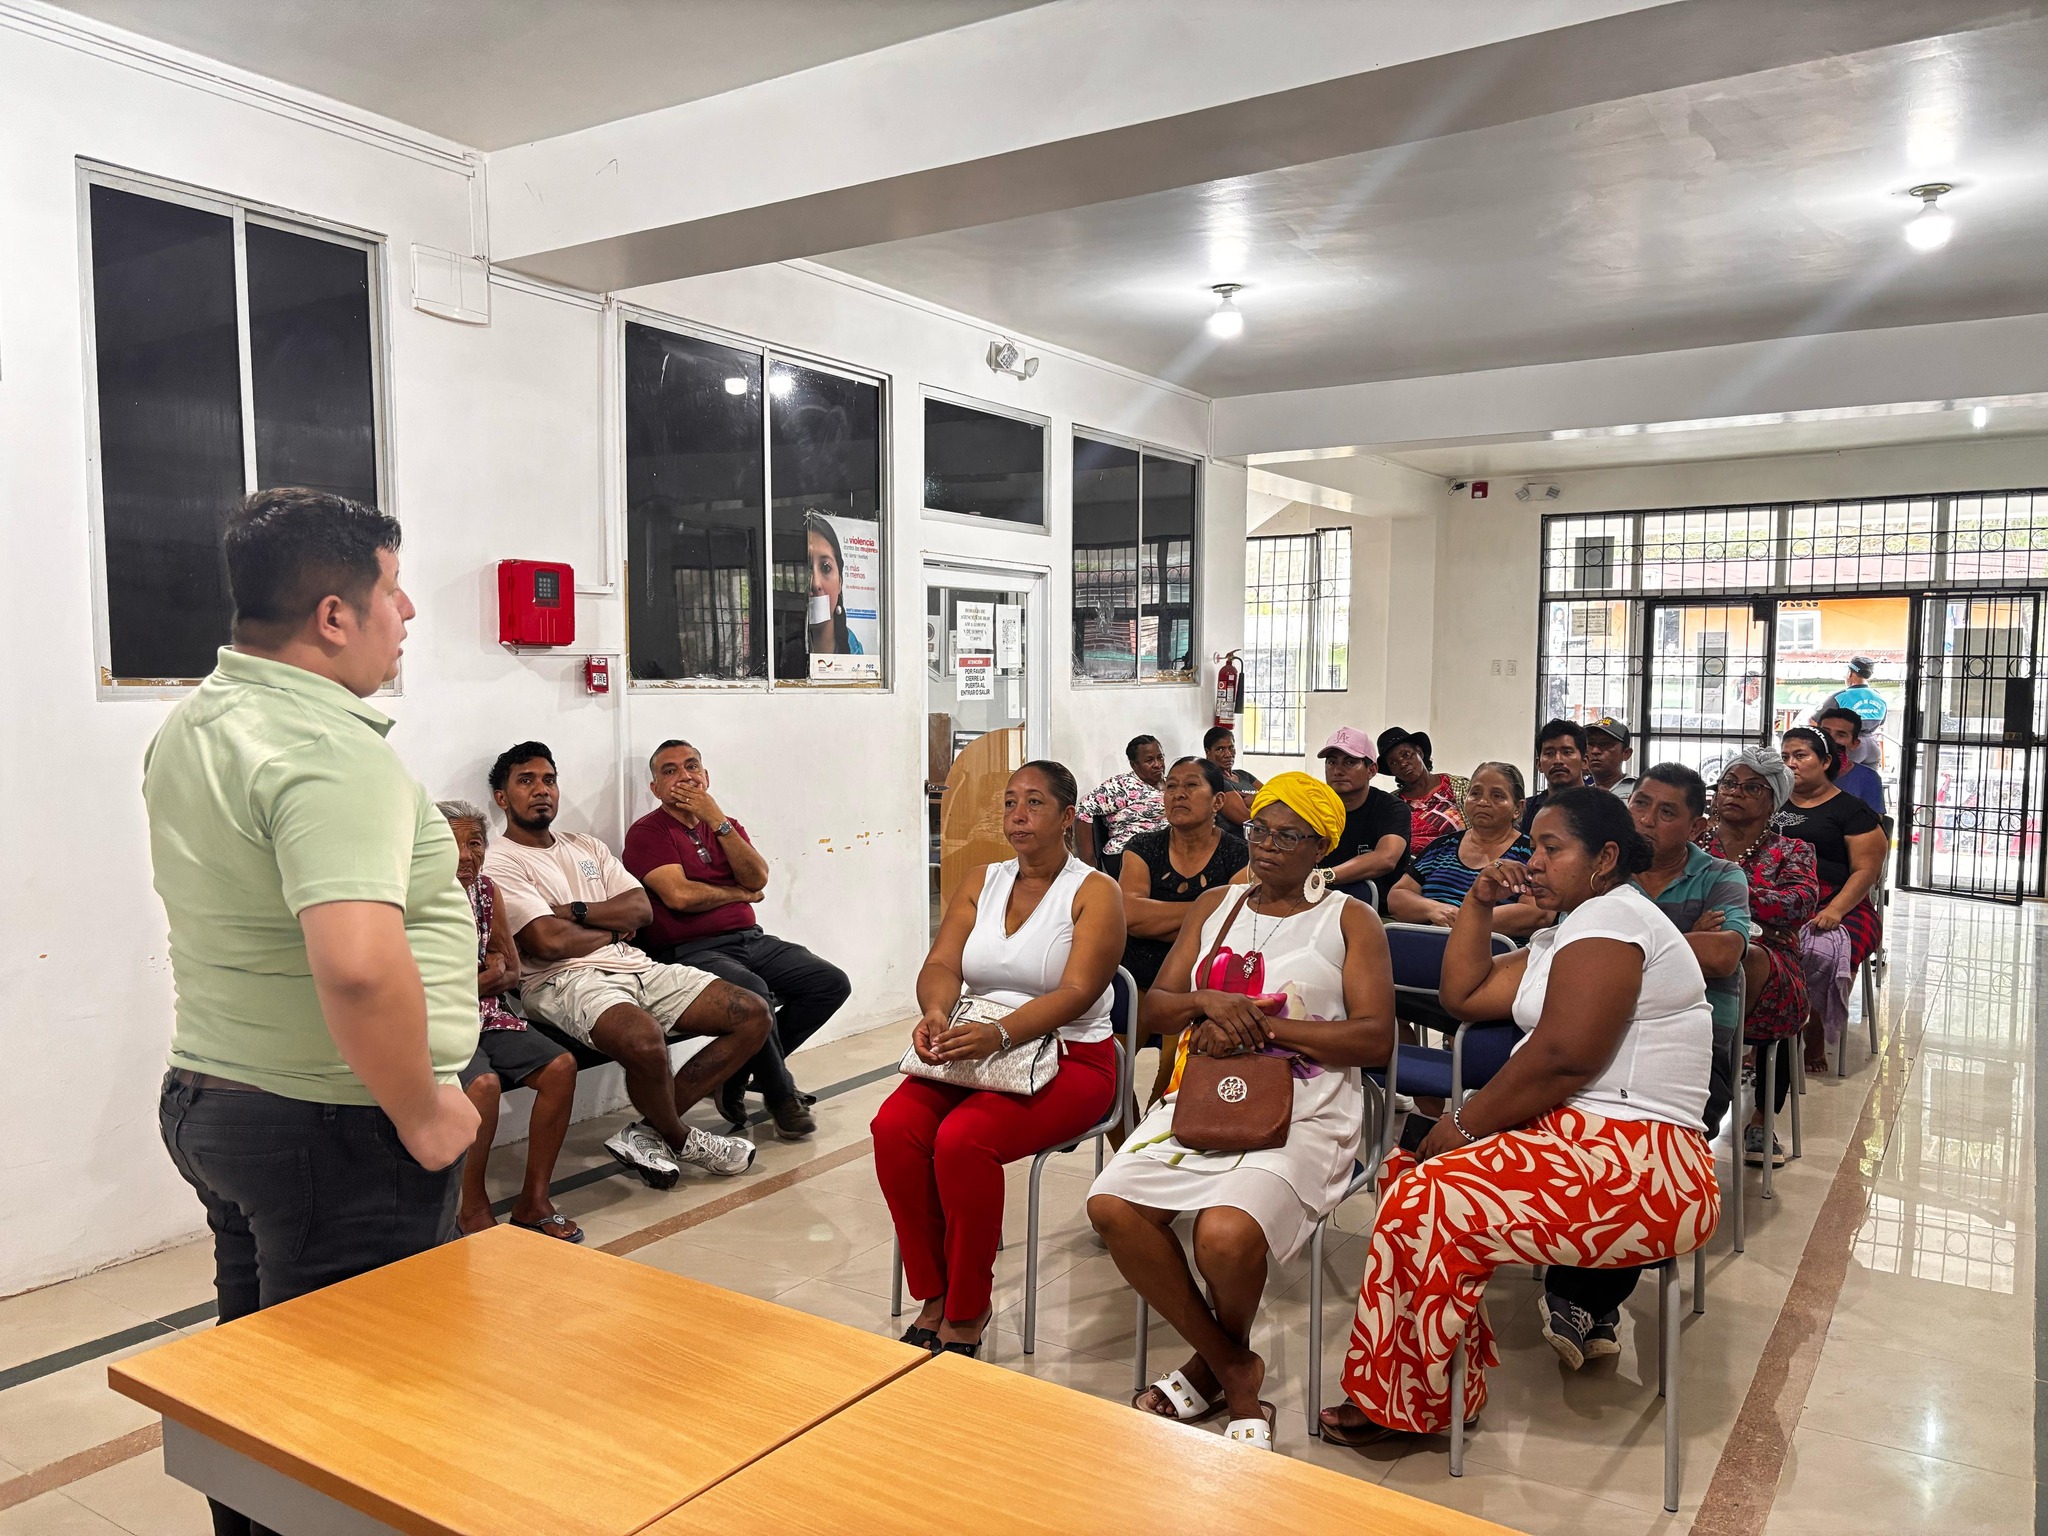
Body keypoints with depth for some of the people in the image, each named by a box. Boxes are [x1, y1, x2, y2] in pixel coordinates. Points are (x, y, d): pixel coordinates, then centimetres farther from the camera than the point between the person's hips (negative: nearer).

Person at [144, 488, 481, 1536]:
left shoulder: (187, 727, 8)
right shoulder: (331, 751, -24)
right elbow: (358, 965, -37)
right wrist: (423, 1114, -22)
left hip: (206, 1096, 9)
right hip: (336, 1132, -9)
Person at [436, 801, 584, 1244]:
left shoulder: (486, 889, 9)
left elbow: (511, 970, 12)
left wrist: (466, 981, -8)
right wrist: (485, 977, -13)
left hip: (487, 1018, 7)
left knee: (560, 1067, -14)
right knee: (483, 1083, -32)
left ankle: (533, 1200, -3)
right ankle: (473, 1210, -11)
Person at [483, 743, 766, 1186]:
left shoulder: (586, 846, 22)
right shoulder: (498, 862, -1)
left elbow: (642, 909, 9)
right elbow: (549, 942, -14)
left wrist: (574, 911, -6)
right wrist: (613, 927, 3)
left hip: (635, 967, 8)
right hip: (565, 981, -8)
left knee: (754, 1015, -5)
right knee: (645, 1038, -40)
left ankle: (649, 1132, -7)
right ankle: (680, 1139, -6)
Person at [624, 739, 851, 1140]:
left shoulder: (726, 826, 19)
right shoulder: (646, 833, 0)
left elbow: (757, 878, 0)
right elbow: (679, 896, -15)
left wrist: (717, 821, -6)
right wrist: (739, 893, 0)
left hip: (751, 940, 7)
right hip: (692, 952, -7)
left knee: (832, 983, -8)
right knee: (753, 993, -36)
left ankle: (739, 1072, 2)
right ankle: (782, 1096, -10)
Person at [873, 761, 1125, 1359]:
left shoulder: (1094, 893, -4)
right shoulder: (981, 883, 12)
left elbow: (1076, 992, -17)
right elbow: (942, 963, 1)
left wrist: (1000, 1034, -33)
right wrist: (936, 1014, -23)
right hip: (973, 1048, 5)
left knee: (962, 1139, -31)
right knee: (894, 1127, -23)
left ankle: (967, 1315, -11)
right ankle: (933, 1298, -7)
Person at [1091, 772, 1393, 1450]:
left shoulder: (1350, 922, 5)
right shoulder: (1216, 906, 18)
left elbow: (1376, 1039, -6)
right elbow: (1154, 1008, 14)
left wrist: (1263, 1025, -14)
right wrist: (1207, 1002, -9)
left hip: (1302, 1117, -4)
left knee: (1227, 1234, -31)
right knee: (1111, 1205, -20)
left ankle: (1214, 1364, 6)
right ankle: (1236, 1374, -1)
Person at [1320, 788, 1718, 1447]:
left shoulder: (1611, 917, -12)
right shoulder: (1563, 937, 20)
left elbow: (1562, 1058, -22)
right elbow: (1464, 995, 18)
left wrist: (1461, 1126, -14)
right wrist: (1478, 902, 9)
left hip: (1639, 1172, -11)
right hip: (1584, 1139, 11)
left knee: (1423, 1203, -20)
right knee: (1408, 1170, 8)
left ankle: (1407, 1404, -2)